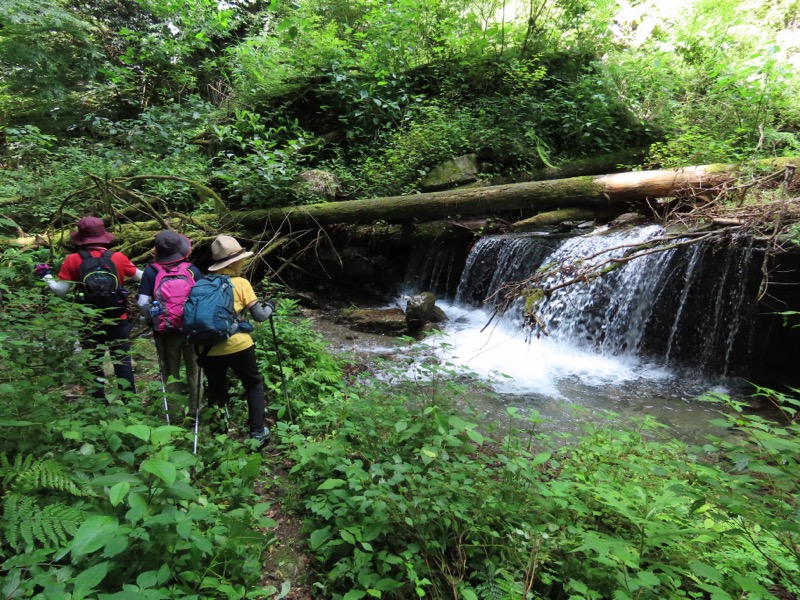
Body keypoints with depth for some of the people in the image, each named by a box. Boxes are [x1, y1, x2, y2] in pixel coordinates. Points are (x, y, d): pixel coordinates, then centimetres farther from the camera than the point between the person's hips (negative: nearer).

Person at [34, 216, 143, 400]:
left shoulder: (73, 260, -7)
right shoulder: (118, 257, -8)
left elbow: (60, 291, -3)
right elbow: (140, 277, 4)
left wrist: (45, 274, 13)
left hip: (90, 322, 0)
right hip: (118, 320, 0)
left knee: (94, 363, 14)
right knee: (122, 360, 9)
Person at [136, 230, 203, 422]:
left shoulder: (150, 272, -8)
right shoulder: (192, 270, -6)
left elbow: (142, 303, -12)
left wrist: (153, 319, 4)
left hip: (165, 330, 0)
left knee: (170, 372, 15)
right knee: (194, 370, 15)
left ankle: (174, 412, 24)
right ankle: (195, 410, 23)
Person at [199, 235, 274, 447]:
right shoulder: (241, 283, -3)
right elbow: (259, 316, -3)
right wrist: (270, 306, 16)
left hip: (208, 350, 3)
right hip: (237, 347, -3)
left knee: (216, 391, 22)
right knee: (254, 385, 17)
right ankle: (257, 432, 11)